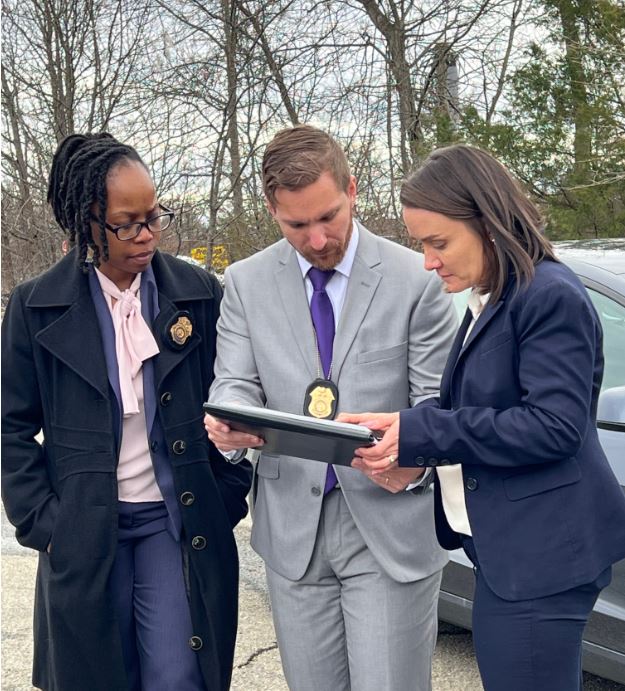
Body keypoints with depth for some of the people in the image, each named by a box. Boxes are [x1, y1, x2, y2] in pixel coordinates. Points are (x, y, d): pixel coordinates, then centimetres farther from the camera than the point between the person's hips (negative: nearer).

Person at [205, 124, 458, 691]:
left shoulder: (415, 279, -5)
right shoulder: (245, 283, 3)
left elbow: (436, 401, -3)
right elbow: (236, 383, 2)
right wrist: (227, 421, -23)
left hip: (391, 523, -3)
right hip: (293, 527, 3)